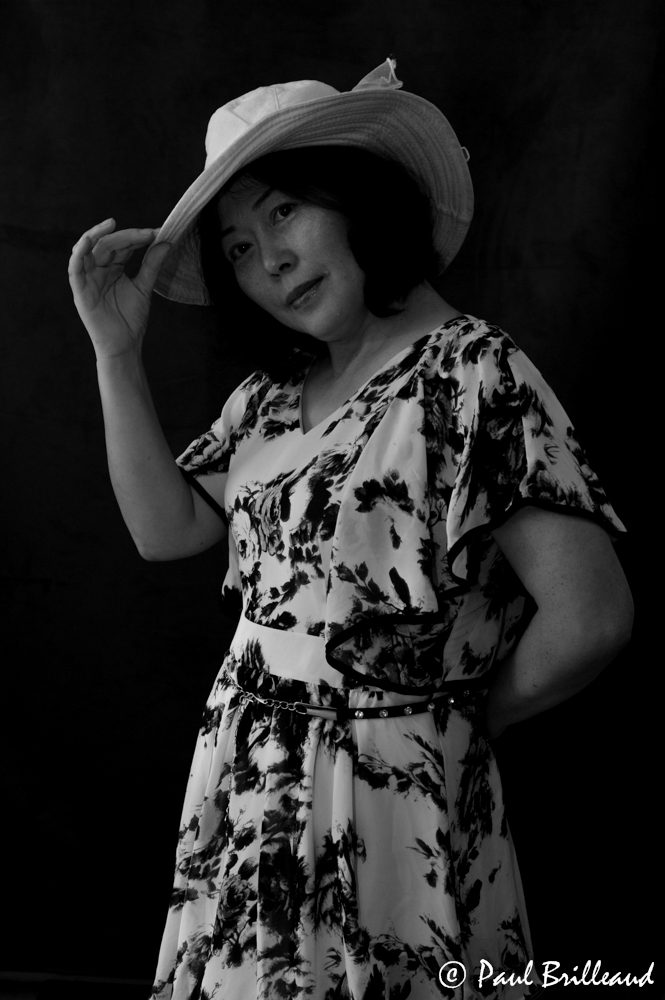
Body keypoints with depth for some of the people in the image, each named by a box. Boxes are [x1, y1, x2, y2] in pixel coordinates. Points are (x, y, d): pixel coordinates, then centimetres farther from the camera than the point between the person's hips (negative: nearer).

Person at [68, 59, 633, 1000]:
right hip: (246, 786, 7)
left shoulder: (471, 375, -16)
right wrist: (117, 348, 0)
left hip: (381, 801, -6)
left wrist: (460, 712, -6)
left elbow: (591, 619, -23)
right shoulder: (276, 391, 7)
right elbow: (165, 527, 6)